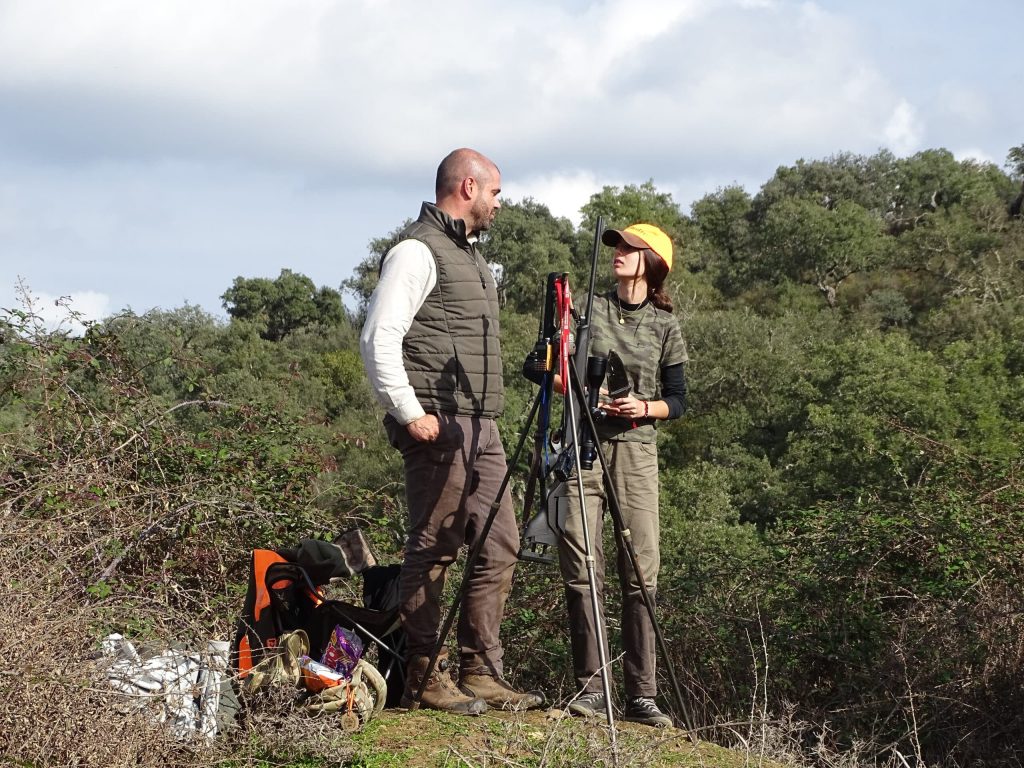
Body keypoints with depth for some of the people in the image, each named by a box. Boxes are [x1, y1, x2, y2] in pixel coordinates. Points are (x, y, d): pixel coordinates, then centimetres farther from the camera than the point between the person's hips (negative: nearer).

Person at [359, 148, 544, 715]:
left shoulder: (470, 255, 22)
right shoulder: (418, 251, -9)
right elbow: (378, 339, -16)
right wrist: (411, 413, -20)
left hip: (481, 427, 10)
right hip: (439, 426, -10)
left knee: (498, 545, 8)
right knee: (433, 550, -5)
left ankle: (480, 674, 13)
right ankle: (424, 679, 1)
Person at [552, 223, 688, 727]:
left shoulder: (664, 325, 9)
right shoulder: (588, 308, 9)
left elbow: (677, 400, 12)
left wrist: (645, 408, -8)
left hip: (637, 448, 0)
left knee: (641, 571, -5)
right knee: (581, 567, -6)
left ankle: (641, 695, -2)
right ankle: (590, 686, -1)